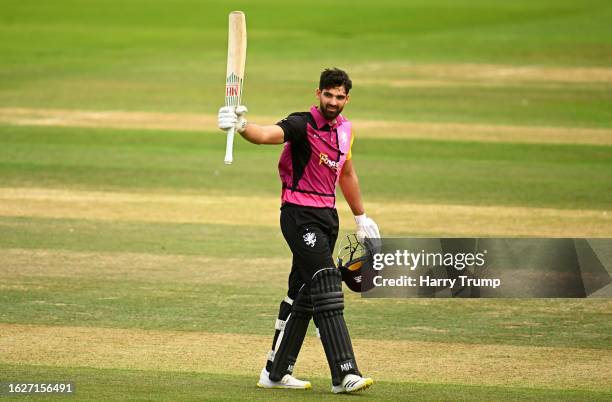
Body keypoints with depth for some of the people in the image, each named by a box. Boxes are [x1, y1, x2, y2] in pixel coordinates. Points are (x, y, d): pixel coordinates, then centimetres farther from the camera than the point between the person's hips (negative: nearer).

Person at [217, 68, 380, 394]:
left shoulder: (344, 129, 10)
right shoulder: (303, 125, -14)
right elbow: (268, 134, -34)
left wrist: (361, 217, 31)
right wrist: (242, 126, -55)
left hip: (327, 216, 8)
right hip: (300, 216, -8)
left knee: (303, 294, 11)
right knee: (326, 289, -17)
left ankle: (276, 372, 19)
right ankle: (344, 374, -21)